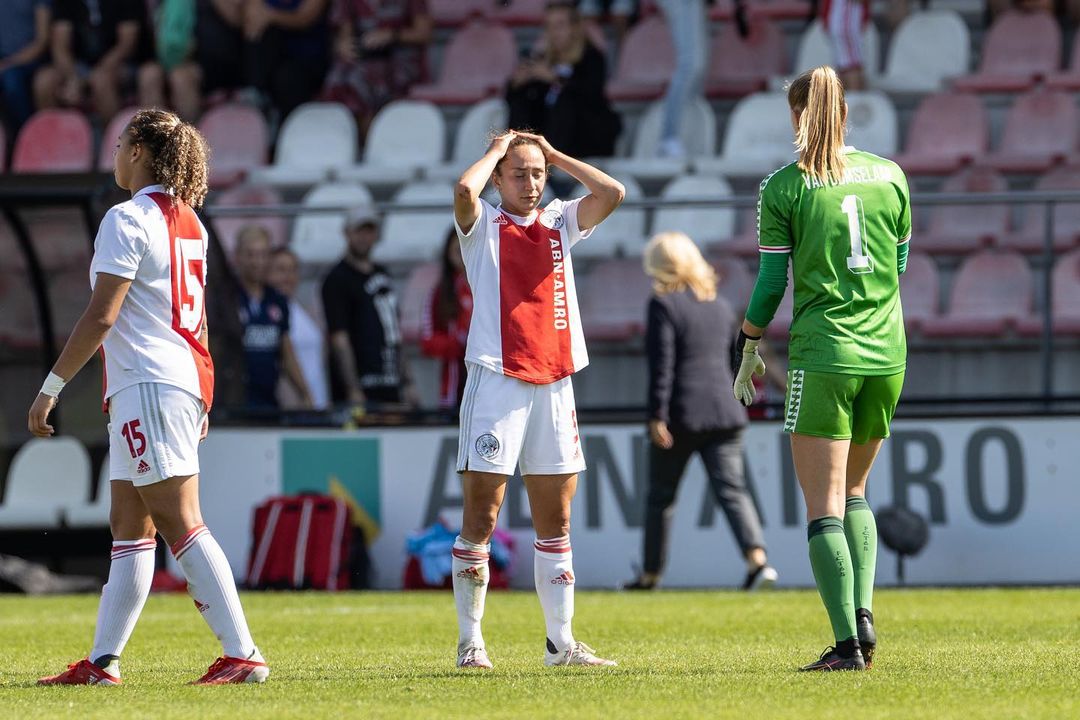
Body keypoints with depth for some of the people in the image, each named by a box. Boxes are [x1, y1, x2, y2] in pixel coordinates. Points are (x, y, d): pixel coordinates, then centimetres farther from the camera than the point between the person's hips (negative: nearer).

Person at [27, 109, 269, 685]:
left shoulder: (128, 220, -11)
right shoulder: (188, 222, 15)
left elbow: (101, 316, -16)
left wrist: (50, 387, -12)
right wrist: (200, 400, 27)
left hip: (148, 385, -9)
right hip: (186, 380, 9)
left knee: (181, 525, -12)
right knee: (128, 528, 11)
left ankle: (243, 654, -17)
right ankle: (102, 661, 12)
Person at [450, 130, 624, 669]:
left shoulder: (560, 222, 15)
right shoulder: (482, 225, 4)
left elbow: (612, 193, 1)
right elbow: (464, 190, -18)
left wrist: (554, 155, 8)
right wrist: (497, 150, -1)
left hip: (554, 384, 5)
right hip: (496, 382, -4)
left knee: (556, 521, 7)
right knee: (480, 518, -6)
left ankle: (561, 642, 10)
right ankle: (470, 641, -3)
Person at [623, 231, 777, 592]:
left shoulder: (663, 305, -7)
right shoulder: (721, 306, 14)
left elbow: (660, 364, -14)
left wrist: (657, 416, -15)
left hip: (681, 416, -5)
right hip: (724, 413, 5)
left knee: (660, 497, 10)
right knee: (732, 489, -4)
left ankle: (650, 574, 20)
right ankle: (757, 559, -24)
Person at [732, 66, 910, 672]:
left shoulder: (783, 188, -4)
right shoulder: (891, 176, 7)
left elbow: (771, 281, -2)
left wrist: (750, 349, 11)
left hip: (823, 355, -4)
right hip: (887, 354, 4)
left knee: (824, 506, -1)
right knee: (854, 491, 20)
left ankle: (847, 643, -9)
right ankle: (863, 611, 2)